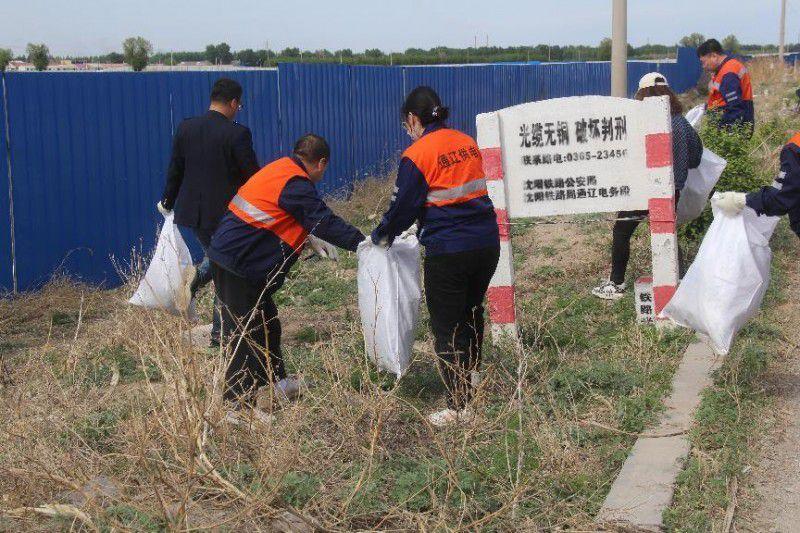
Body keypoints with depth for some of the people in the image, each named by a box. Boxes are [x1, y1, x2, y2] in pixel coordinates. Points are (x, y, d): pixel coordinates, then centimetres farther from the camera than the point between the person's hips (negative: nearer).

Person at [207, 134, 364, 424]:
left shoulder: (280, 169, 12)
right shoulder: (297, 186, -17)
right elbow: (325, 221, -19)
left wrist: (312, 238, 27)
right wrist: (361, 243, -15)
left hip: (226, 255, 10)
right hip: (240, 265, -10)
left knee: (266, 323, 22)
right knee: (248, 334, -4)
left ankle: (278, 380, 38)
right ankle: (238, 407, 0)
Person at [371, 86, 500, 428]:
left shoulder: (417, 155, -10)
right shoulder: (468, 143, 9)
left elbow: (403, 206, -6)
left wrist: (382, 235, 14)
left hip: (447, 252, -6)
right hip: (487, 243, 7)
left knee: (447, 329, 4)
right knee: (472, 316, 23)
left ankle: (460, 406, 5)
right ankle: (471, 383, 36)